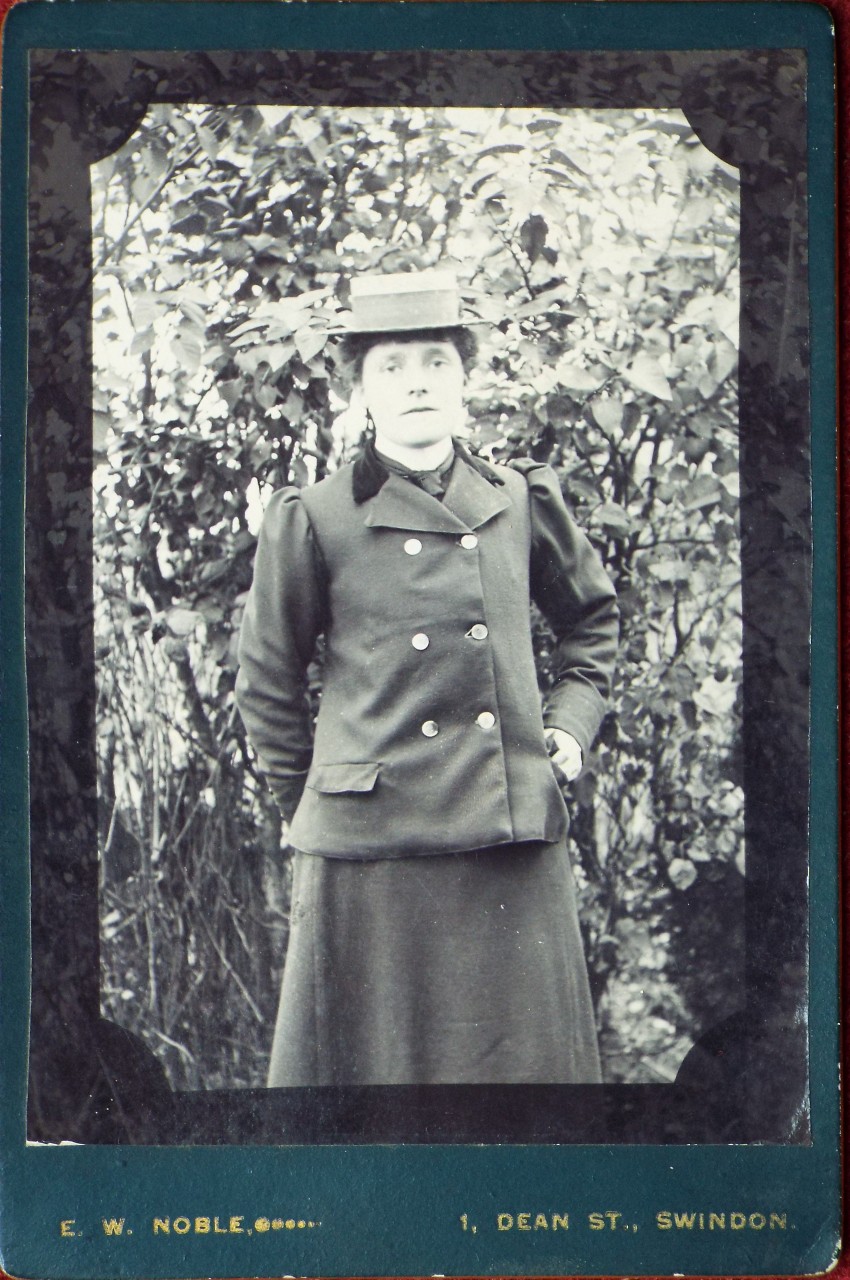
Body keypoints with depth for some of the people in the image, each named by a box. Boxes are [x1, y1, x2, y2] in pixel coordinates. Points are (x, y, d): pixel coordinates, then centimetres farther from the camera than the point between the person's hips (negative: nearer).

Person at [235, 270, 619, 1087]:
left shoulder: (522, 503, 7)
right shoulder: (314, 520, -2)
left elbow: (593, 619, 24)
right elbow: (266, 682, 7)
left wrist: (571, 723, 11)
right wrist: (308, 805, 8)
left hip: (514, 845, 3)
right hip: (370, 845, -3)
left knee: (524, 1051, 10)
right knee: (376, 1054, 5)